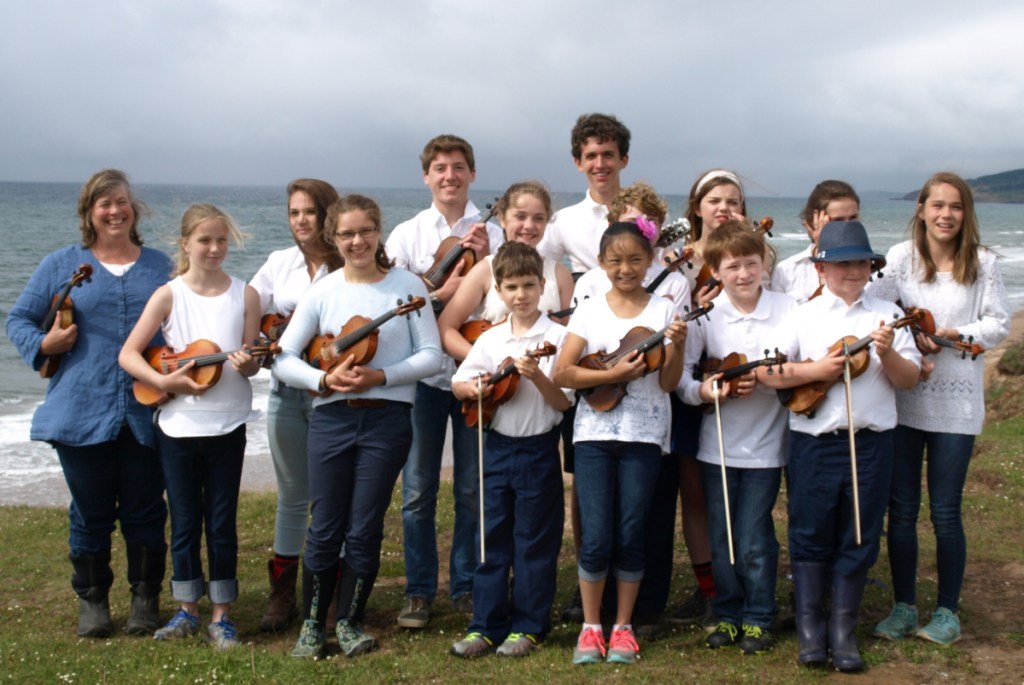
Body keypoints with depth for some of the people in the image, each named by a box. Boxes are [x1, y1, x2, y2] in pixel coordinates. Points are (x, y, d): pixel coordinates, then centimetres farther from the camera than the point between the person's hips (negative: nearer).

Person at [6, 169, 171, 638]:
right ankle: (92, 599, 24)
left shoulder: (159, 266, 9)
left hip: (147, 411, 1)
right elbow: (18, 319, 9)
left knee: (145, 510, 7)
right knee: (91, 511, 8)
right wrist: (42, 344, -11)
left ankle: (145, 598, 22)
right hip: (82, 412, -1)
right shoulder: (62, 264, 6)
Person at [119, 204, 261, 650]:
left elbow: (251, 364, 2)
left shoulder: (244, 295, 1)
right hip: (177, 425, 0)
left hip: (226, 425, 0)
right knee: (184, 522, 9)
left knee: (222, 522, 5)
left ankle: (221, 615, 16)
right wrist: (165, 381, -18)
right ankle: (187, 611, 22)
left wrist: (246, 364, -20)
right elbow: (128, 354, -5)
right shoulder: (169, 295, -3)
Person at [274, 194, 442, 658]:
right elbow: (284, 358, 0)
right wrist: (325, 380, -17)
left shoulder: (406, 286, -2)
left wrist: (380, 376, -16)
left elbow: (431, 356, -4)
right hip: (331, 417, 1)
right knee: (325, 529, 5)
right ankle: (312, 624, 21)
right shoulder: (322, 292, 2)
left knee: (365, 530, 4)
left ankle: (350, 621, 21)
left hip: (388, 417, -1)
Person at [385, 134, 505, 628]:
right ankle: (419, 591, 15)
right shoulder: (407, 235, 5)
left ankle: (467, 587, 19)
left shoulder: (492, 235, 4)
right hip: (424, 373, 0)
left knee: (472, 488, 6)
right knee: (418, 489, 4)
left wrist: (484, 261, -15)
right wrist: (443, 293, -18)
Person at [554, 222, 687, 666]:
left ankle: (623, 627, 17)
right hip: (594, 433, 0)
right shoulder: (590, 310, 2)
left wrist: (677, 347, -19)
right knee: (596, 538, -3)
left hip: (643, 434, 0)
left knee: (630, 536, 3)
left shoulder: (663, 310, 1)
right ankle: (590, 627, 12)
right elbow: (562, 372, -6)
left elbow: (668, 383, -2)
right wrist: (612, 374, -17)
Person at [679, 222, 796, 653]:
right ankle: (727, 615, 26)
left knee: (753, 541, 0)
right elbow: (679, 371, -2)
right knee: (721, 538, 10)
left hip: (764, 446, -2)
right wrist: (701, 390, -20)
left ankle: (757, 619, 18)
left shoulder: (787, 310, -6)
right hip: (716, 444, 2)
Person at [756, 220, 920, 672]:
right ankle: (810, 629, 18)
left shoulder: (886, 315, 5)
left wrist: (887, 353, -15)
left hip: (871, 443, 1)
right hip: (814, 442, -1)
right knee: (810, 536, 5)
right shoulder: (804, 316, 1)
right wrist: (815, 370, -14)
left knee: (859, 538, 7)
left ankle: (843, 631, 18)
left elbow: (909, 379, 3)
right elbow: (764, 371, -4)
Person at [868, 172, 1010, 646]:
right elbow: (874, 305, -12)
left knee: (945, 513, 3)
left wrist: (951, 334, -14)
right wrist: (909, 341, -25)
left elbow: (1000, 324, 0)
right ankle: (903, 607, 19)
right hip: (903, 399, 1)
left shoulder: (982, 263, 0)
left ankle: (947, 611, 18)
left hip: (956, 404, -1)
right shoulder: (902, 256, 0)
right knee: (901, 509, 5)